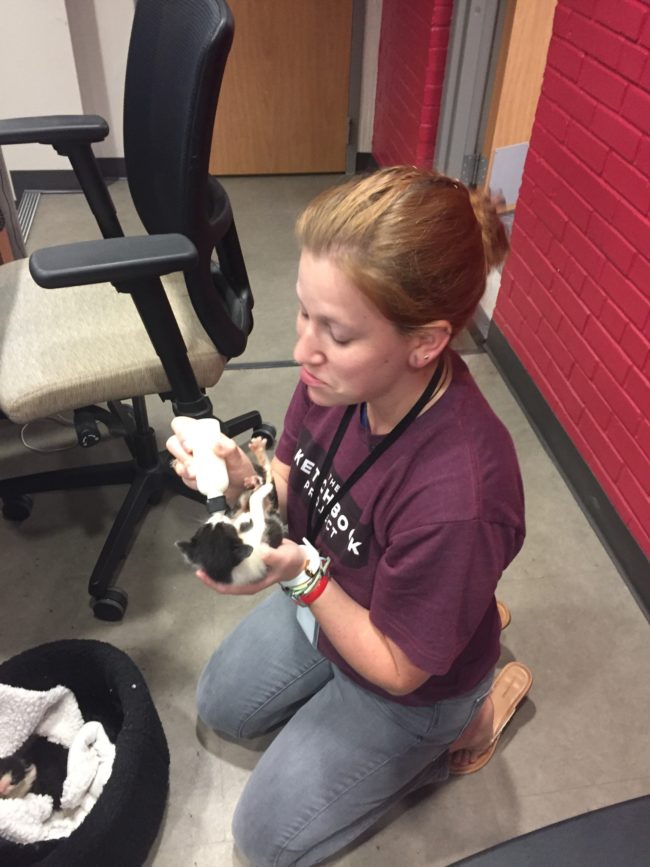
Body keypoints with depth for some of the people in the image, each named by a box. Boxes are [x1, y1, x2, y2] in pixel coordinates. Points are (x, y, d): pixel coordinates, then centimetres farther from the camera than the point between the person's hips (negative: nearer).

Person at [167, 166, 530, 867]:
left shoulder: (456, 498, -43)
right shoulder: (340, 375, -25)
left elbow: (396, 670, -24)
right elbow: (297, 487, -5)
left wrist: (301, 574, -35)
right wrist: (243, 480, -26)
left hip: (412, 685, -5)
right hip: (322, 598, 6)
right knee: (220, 709, 30)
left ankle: (464, 723, 19)